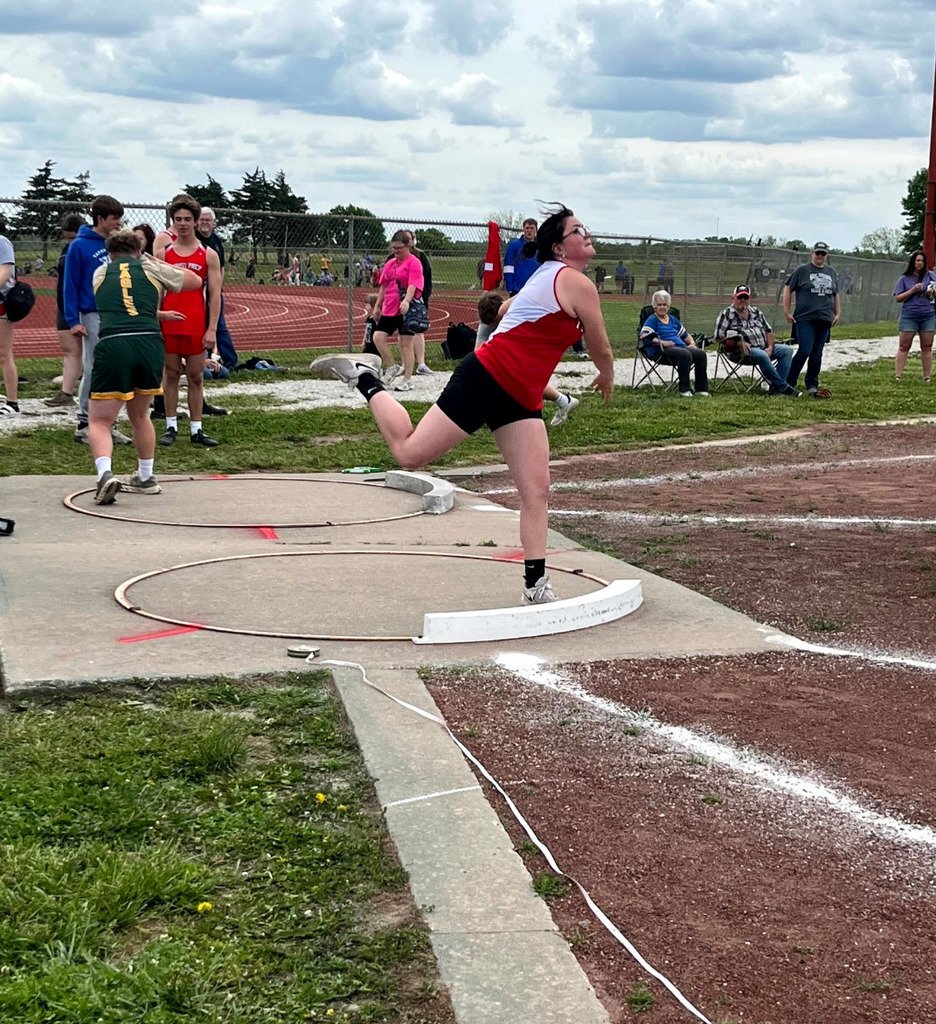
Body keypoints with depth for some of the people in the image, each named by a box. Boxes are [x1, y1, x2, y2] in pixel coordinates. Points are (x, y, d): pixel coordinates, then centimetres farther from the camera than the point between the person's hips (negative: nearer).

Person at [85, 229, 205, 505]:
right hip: (150, 343, 2)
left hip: (111, 345, -2)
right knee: (140, 414, 24)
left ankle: (105, 474, -22)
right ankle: (145, 478, 32)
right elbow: (196, 281, 32)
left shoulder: (100, 273, 21)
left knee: (99, 421, 3)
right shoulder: (152, 269, 18)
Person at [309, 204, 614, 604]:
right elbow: (602, 351, -2)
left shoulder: (545, 276, 19)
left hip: (519, 400, 10)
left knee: (536, 490, 0)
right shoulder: (579, 283, -9)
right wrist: (606, 378, 18)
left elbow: (503, 311, 35)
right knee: (409, 452, -8)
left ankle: (535, 583, 1)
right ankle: (364, 378, 10)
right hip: (485, 378, -10)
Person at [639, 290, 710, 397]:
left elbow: (684, 334, 33)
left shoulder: (672, 319, 30)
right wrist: (662, 342, -18)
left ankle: (701, 389, -16)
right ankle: (684, 389, -32)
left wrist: (692, 343, 13)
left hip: (680, 347, 7)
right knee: (686, 354, -35)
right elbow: (645, 338, -8)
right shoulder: (652, 320, 7)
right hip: (661, 352, -7)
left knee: (701, 353, -17)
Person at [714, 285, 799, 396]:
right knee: (762, 355, -37)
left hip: (764, 348, 7)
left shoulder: (756, 312, 20)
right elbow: (719, 336, -7)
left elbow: (768, 330, 19)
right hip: (742, 352, -7)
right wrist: (740, 343, -15)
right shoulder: (726, 314, 2)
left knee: (787, 350, -13)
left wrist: (770, 347, 0)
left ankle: (776, 387, -23)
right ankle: (783, 387, -28)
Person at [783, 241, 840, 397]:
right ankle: (789, 383, -2)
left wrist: (838, 313, 15)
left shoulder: (831, 272, 16)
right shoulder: (802, 270, 1)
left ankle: (812, 386, 14)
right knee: (804, 351, -14)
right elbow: (788, 289, 2)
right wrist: (787, 312, -4)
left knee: (817, 354, 7)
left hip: (824, 320, 5)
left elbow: (836, 295, 24)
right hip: (805, 319, -5)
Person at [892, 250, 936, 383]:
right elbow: (898, 298, 0)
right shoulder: (905, 278, 4)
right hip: (909, 316, -2)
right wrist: (913, 290, -12)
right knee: (904, 347, -2)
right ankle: (898, 375, -2)